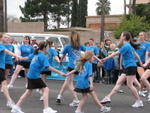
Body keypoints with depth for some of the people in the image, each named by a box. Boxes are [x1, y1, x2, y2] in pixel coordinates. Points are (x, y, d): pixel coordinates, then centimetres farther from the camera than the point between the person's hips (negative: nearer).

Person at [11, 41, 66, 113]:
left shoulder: (36, 54, 10)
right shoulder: (42, 56, -14)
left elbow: (28, 57, 25)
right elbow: (48, 67, -23)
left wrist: (20, 59, 44)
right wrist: (59, 72, -25)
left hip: (30, 75, 9)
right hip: (35, 76, -9)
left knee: (28, 91, 16)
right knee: (46, 89, -6)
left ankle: (16, 107, 19)